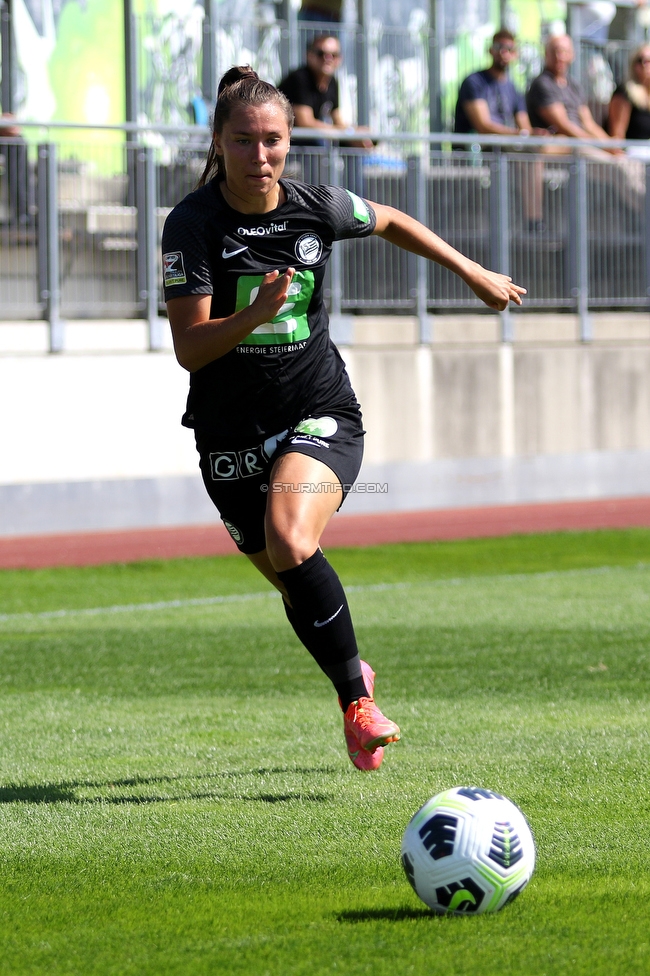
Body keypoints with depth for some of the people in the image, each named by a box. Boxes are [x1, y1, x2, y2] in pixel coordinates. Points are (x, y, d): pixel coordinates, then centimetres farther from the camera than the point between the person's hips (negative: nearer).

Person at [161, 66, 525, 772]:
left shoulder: (317, 209, -5)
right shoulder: (192, 224, -12)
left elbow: (391, 223, 18)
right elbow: (189, 348, -17)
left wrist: (476, 275, 23)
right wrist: (254, 314, -34)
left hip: (320, 415, -1)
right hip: (232, 434, 1)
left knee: (290, 542, -29)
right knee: (299, 589, 7)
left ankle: (354, 693, -17)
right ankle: (355, 691, 35)